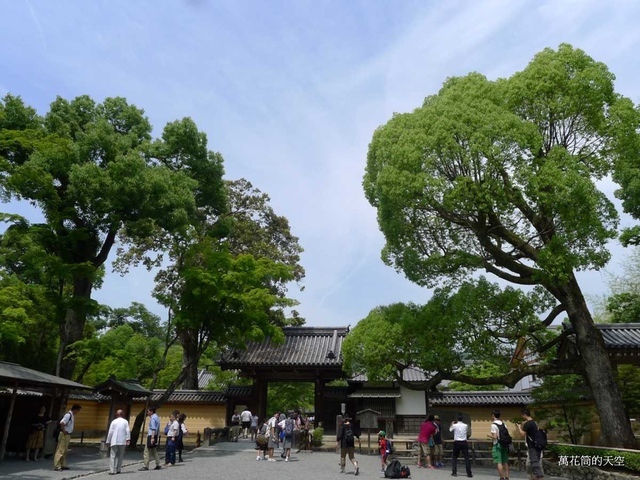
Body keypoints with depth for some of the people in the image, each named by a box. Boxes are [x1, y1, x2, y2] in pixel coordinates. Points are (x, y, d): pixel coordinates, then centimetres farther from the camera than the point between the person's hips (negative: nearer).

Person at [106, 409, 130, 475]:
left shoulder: (114, 422, 4)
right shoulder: (125, 421, 6)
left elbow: (110, 432, 2)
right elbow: (128, 431, -4)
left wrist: (108, 441, 9)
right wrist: (128, 439, -6)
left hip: (114, 442, -1)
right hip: (122, 442, 1)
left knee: (113, 456, 1)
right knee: (120, 456, 13)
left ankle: (112, 470, -8)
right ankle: (118, 469, 15)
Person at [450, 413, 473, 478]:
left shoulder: (455, 425, -7)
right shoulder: (466, 425, -3)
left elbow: (450, 430, 14)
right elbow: (468, 433, 15)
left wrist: (452, 424, 31)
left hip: (457, 443, -1)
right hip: (464, 443, 1)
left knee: (454, 457, 13)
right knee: (466, 458, 4)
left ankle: (454, 472, 11)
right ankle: (469, 473, 0)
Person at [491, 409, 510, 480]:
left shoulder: (493, 424, -12)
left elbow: (495, 437, -17)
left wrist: (491, 436, 2)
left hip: (497, 445, -7)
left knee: (499, 462, -4)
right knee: (505, 462, 13)